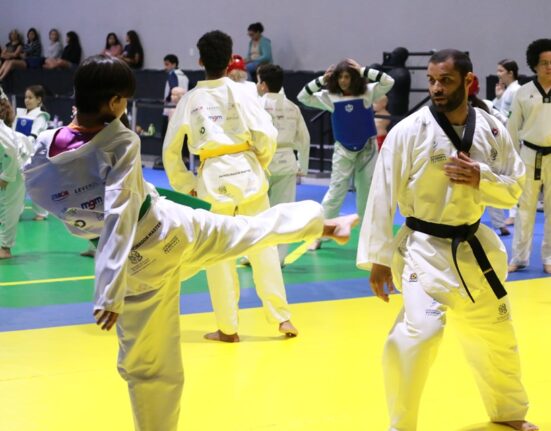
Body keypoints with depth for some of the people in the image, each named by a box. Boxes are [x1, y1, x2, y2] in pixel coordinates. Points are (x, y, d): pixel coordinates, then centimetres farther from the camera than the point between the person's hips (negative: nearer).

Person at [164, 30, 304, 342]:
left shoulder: (190, 100, 3)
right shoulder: (242, 93, -3)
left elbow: (171, 149, 6)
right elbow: (267, 135, -9)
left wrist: (185, 184, 15)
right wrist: (261, 164, 10)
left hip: (212, 177, 1)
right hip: (246, 172, 0)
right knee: (263, 247, 9)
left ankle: (228, 328, 12)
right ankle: (282, 317, 13)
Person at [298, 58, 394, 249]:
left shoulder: (368, 93, -8)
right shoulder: (329, 97, -5)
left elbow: (389, 82, -18)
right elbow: (303, 97, -5)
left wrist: (363, 71, -20)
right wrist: (321, 79, -13)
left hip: (367, 149, 0)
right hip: (343, 150, 0)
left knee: (367, 192, 10)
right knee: (336, 191, -2)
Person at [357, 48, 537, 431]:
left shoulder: (492, 130, -2)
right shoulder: (408, 132, -14)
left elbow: (514, 189, 3)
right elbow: (383, 197, -12)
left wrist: (481, 178, -18)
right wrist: (377, 258, -13)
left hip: (474, 246, 5)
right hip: (425, 248, -5)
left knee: (496, 333, 19)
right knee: (419, 332, -22)